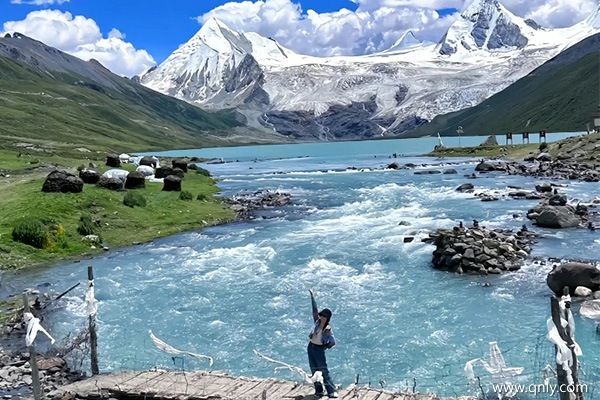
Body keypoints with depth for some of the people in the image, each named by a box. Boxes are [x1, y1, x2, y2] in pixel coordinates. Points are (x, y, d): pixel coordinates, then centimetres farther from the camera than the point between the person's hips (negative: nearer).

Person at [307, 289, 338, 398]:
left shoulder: (328, 329, -15)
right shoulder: (317, 322, -1)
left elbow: (333, 342, -15)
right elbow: (315, 309, -3)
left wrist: (325, 347, -6)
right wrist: (312, 296, -4)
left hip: (319, 349, -6)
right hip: (311, 347, 6)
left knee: (324, 371, -6)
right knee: (314, 370, 9)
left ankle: (332, 391, -2)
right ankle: (319, 391, 18)